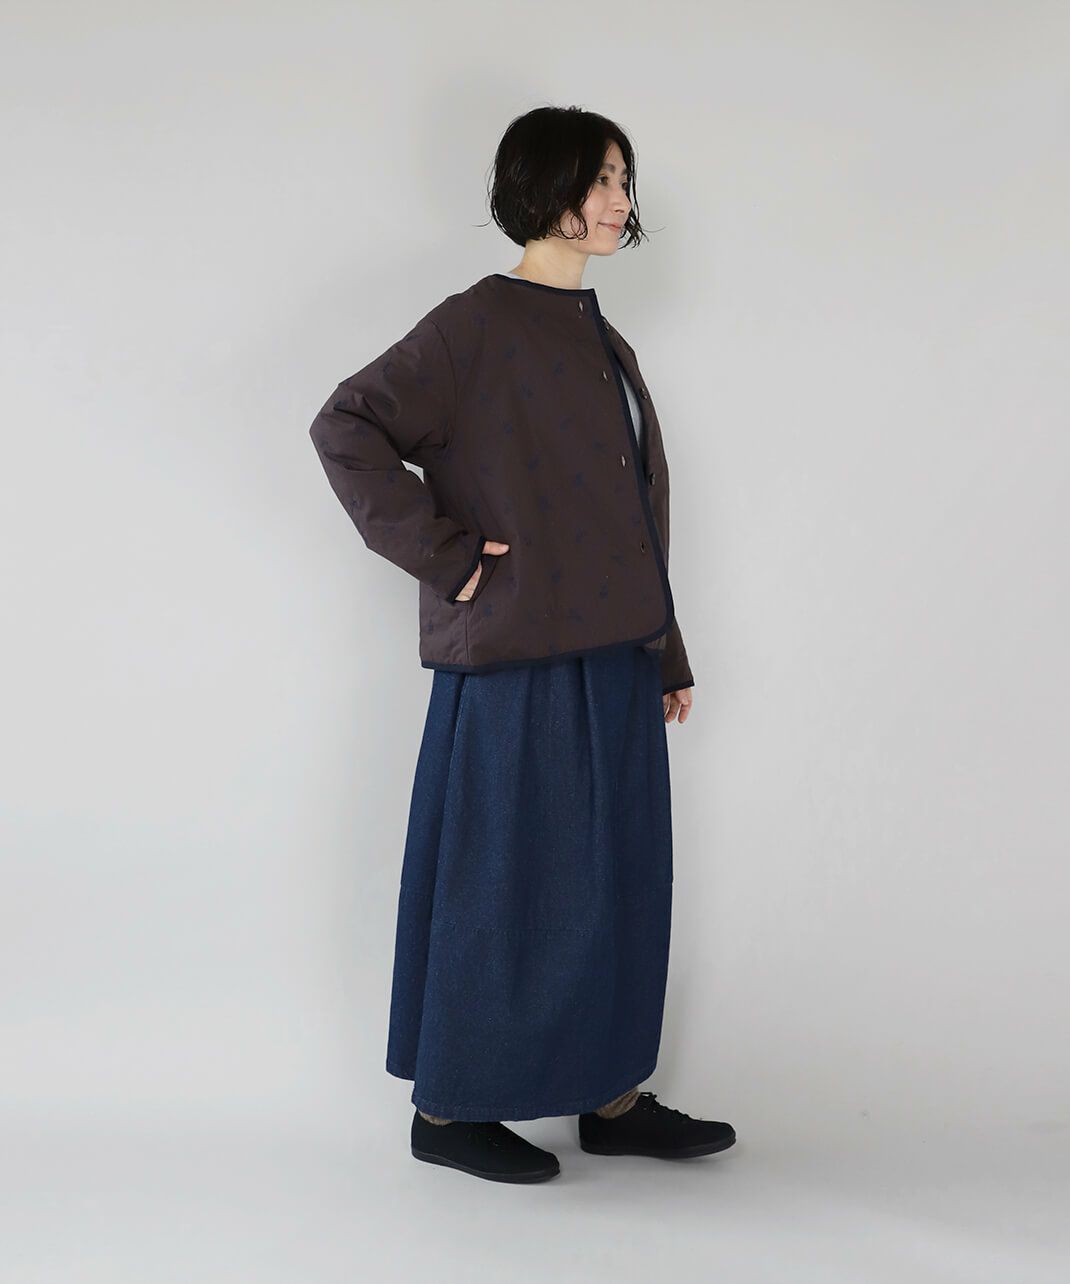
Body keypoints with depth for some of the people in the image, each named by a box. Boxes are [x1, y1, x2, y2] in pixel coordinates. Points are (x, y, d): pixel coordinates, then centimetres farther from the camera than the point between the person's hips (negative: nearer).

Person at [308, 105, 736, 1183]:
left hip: (609, 653, 8)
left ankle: (612, 1096, 24)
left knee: (613, 870, 12)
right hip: (519, 653, -8)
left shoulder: (598, 337, 15)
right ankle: (447, 1109, 16)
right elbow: (345, 425, -18)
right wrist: (445, 554, -17)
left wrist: (669, 656, 17)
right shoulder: (481, 324, -10)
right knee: (505, 874, 1)